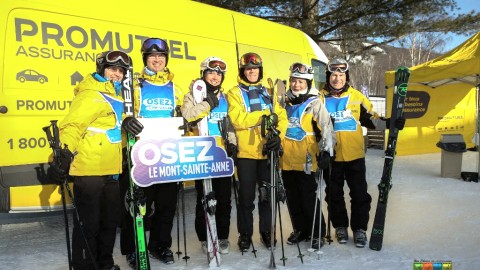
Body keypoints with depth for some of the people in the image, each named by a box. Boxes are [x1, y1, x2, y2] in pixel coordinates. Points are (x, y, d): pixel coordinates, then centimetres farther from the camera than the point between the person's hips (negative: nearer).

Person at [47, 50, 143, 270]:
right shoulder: (91, 95, -10)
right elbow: (71, 126, -18)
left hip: (111, 170, 9)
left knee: (110, 220, 18)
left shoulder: (116, 97, 17)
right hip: (89, 170, -9)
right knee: (88, 224, 1)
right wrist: (64, 157, -27)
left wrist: (126, 122, -1)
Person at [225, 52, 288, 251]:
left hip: (268, 151, 4)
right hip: (246, 152, -3)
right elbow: (237, 120, -15)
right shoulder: (235, 93, 1)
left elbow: (281, 116, 5)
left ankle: (266, 231, 28)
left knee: (268, 194, 11)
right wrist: (264, 116, -14)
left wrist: (278, 135, -13)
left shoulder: (268, 92, 14)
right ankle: (245, 234, 20)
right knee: (246, 196, 4)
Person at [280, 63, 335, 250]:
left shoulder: (315, 103, -4)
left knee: (309, 198, -1)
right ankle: (300, 230, 30)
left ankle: (317, 234, 16)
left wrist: (326, 151, -20)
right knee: (293, 199, 14)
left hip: (306, 160, -5)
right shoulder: (286, 102, 13)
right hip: (287, 160, 6)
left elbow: (326, 127, -11)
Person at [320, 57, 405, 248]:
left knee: (359, 194, 5)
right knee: (334, 194, 10)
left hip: (355, 155, 0)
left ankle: (359, 229, 20)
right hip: (331, 156, 0)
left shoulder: (356, 96, 3)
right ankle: (340, 227, 28)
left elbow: (371, 118, 10)